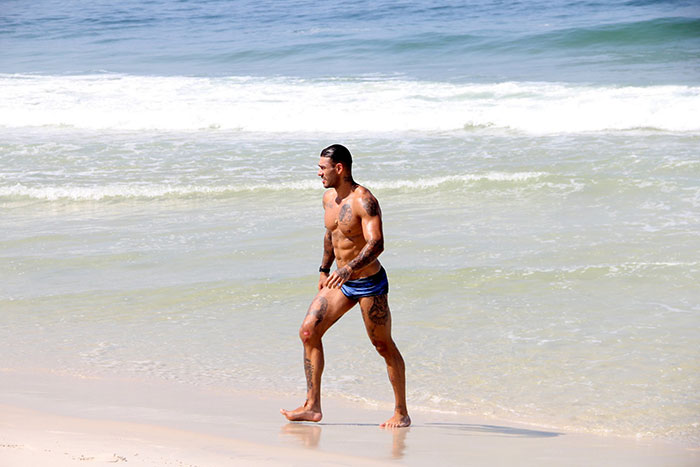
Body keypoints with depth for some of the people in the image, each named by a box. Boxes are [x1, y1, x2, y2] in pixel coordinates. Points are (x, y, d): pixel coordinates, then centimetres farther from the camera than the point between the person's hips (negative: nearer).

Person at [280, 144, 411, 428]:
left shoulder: (363, 200, -21)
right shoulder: (329, 197, 5)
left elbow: (376, 244, -32)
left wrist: (349, 268, -45)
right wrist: (325, 270, 25)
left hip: (369, 283, -8)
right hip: (341, 281, 8)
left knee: (384, 346, 0)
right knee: (308, 332, -2)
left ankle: (401, 413, 10)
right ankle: (312, 406, 1)